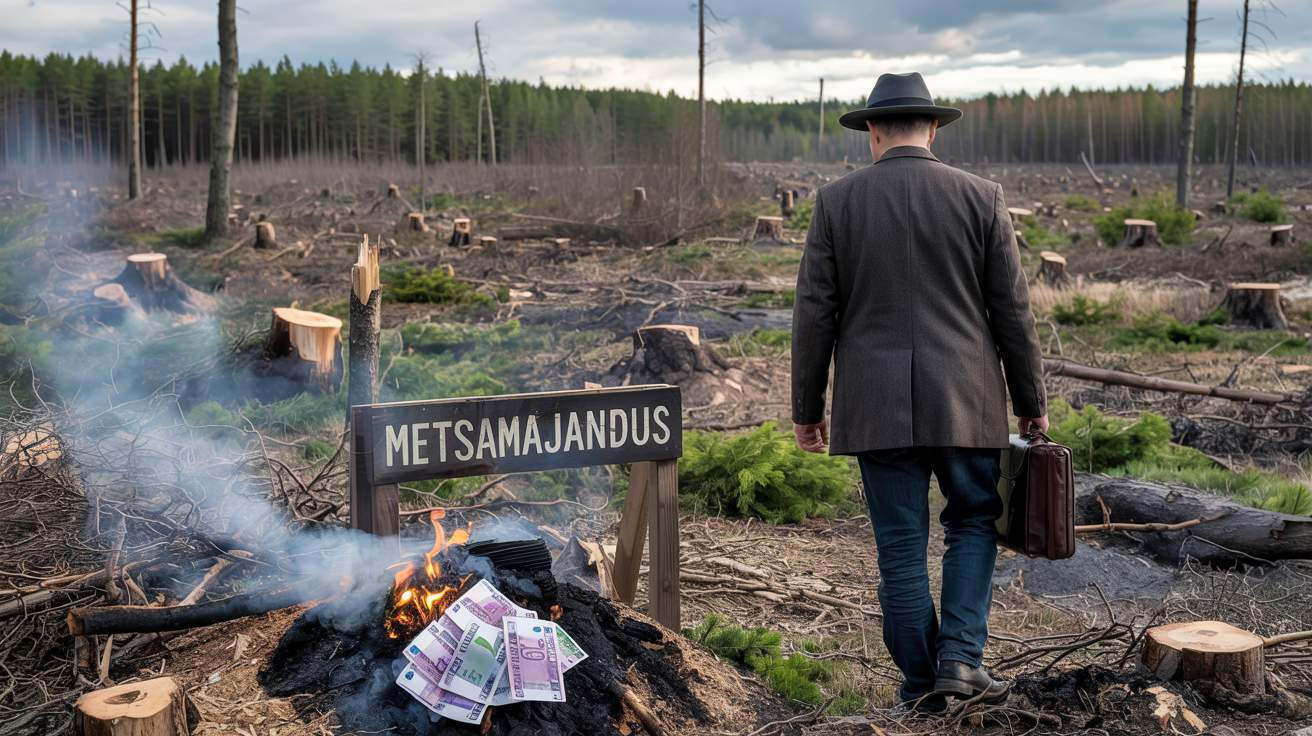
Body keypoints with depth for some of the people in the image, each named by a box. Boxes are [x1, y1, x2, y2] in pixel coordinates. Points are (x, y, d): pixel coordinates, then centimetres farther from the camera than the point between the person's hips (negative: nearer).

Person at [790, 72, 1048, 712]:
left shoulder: (836, 201, 0)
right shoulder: (981, 198, 0)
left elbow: (815, 314, -1)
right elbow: (1012, 312, 2)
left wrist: (806, 409, 7)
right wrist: (1032, 403, 11)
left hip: (876, 405, 0)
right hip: (964, 401, 0)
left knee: (901, 544, 9)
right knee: (973, 523, 18)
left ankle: (921, 682, 18)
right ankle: (960, 655, 5)